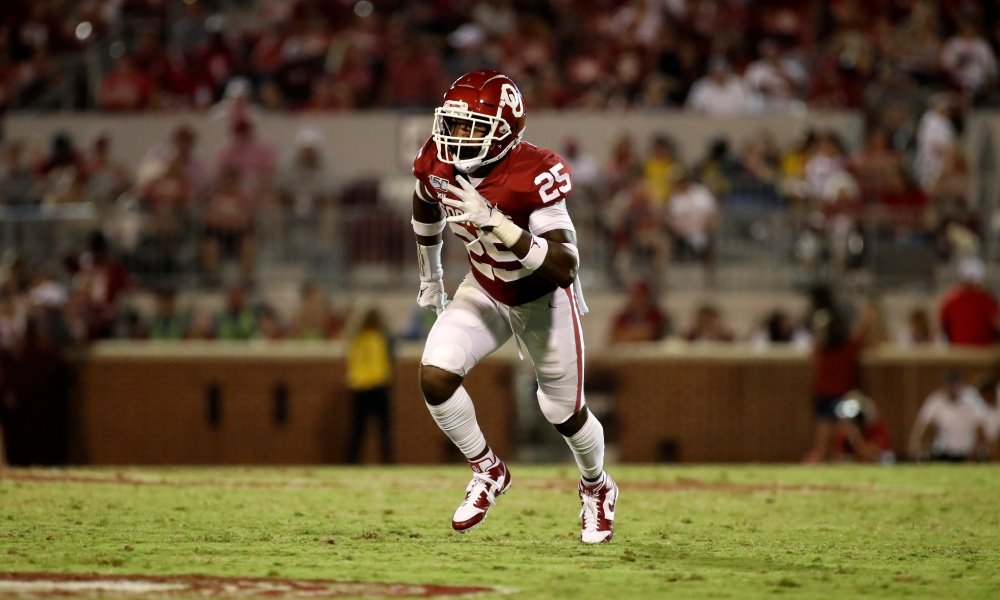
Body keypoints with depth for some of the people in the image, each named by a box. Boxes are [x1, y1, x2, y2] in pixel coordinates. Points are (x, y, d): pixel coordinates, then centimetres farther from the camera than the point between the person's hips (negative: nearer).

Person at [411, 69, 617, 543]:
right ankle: (487, 472, 9)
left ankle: (597, 490, 44)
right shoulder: (437, 163, -20)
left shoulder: (534, 176, -36)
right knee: (435, 377, -17)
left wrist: (499, 227, -51)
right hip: (485, 291, 4)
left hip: (544, 299, -4)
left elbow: (565, 268, -41)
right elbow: (426, 210, 7)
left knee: (564, 412, 10)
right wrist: (430, 277, 19)